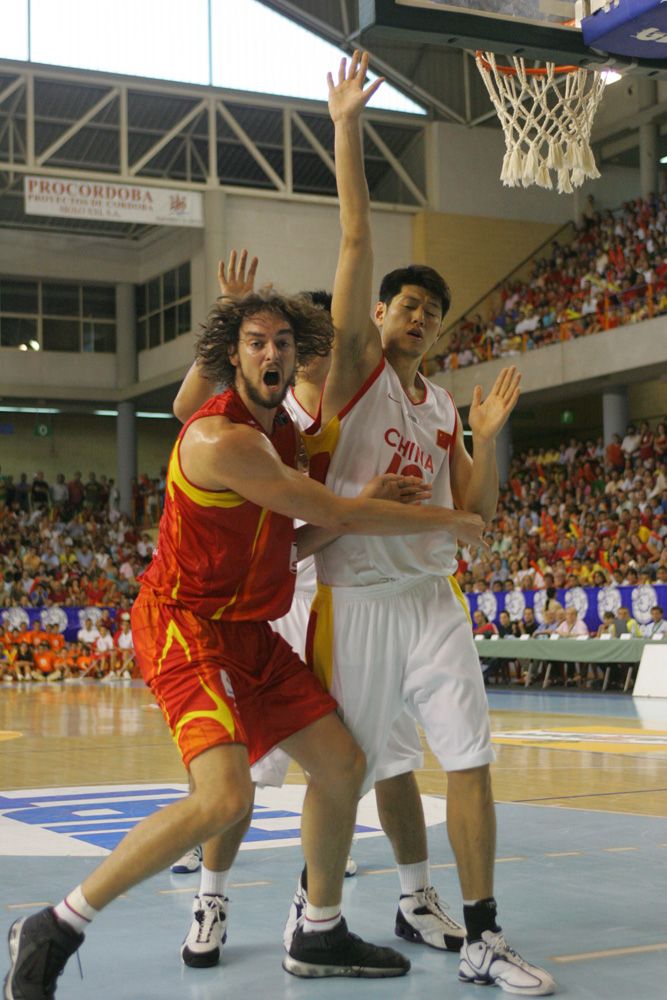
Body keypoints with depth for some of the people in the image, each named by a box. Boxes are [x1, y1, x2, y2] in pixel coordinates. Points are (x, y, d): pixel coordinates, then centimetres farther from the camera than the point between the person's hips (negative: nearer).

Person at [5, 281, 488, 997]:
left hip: (249, 629, 10)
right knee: (224, 796, -25)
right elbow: (334, 514, -20)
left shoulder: (283, 434, 11)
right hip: (184, 623, -10)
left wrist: (359, 509, -2)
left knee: (341, 762, 8)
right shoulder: (222, 438, -21)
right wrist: (446, 521, -9)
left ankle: (320, 937, 25)